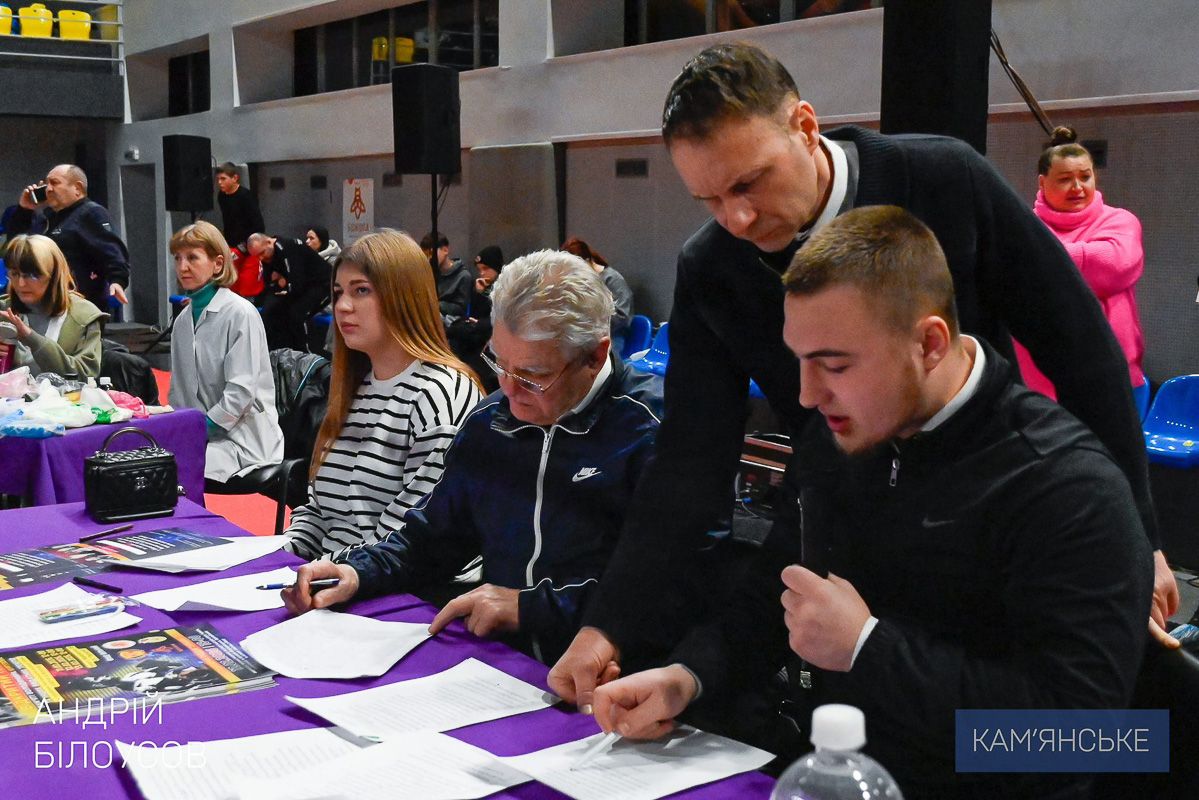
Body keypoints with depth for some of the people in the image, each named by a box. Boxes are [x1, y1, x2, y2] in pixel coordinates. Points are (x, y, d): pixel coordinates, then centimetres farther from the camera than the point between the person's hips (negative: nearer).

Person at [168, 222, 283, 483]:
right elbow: (178, 388, 16)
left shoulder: (241, 313, -10)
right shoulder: (184, 319, 12)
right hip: (197, 432, 6)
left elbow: (241, 390, -16)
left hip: (243, 439, -6)